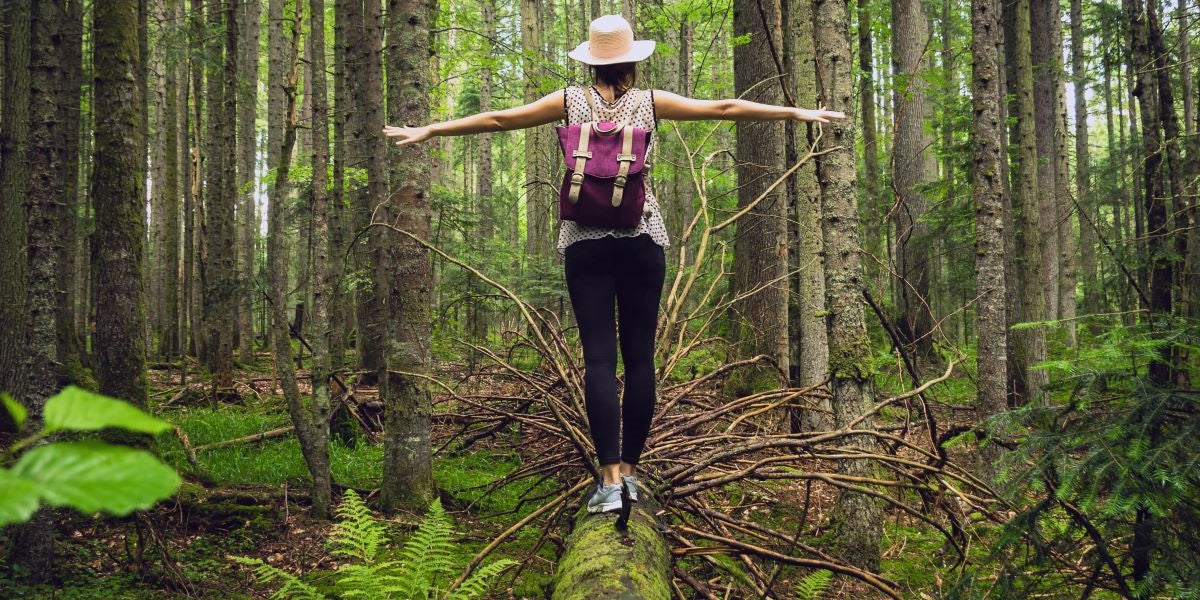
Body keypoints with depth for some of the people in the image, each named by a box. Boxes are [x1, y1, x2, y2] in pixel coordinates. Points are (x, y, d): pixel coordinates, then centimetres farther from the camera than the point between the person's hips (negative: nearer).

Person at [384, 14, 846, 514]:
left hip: (586, 242, 0)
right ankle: (629, 468, 10)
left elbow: (498, 119, 4)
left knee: (598, 357, -4)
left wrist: (428, 130, 11)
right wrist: (795, 113, 13)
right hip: (642, 240, 0)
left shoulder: (571, 101, 3)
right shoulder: (650, 103, 3)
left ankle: (610, 478, -9)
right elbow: (724, 108, 5)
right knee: (639, 356, 6)